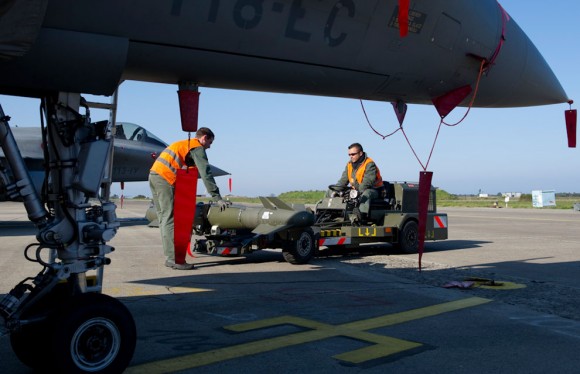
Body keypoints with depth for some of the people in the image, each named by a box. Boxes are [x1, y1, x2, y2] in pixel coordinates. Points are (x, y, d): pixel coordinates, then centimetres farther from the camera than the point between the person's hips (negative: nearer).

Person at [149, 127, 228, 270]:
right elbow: (205, 173, -10)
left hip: (153, 175, 9)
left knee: (164, 218, 9)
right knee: (169, 219, -11)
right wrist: (217, 198, -12)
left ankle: (170, 257, 12)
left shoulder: (183, 144, 28)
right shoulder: (198, 148, 0)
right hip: (165, 179, -9)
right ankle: (174, 259, -13)